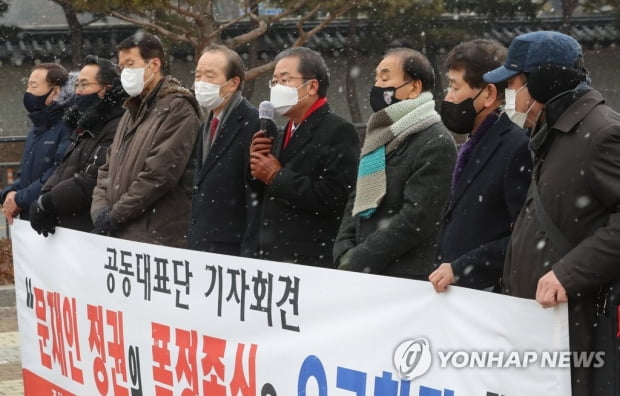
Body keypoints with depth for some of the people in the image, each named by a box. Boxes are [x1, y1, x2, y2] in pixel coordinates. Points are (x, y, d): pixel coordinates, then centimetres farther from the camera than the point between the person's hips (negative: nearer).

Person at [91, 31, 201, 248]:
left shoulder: (177, 107, -6)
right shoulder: (133, 111, 22)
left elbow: (159, 173, -15)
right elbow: (108, 168, 20)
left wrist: (116, 214, -12)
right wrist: (100, 209, 1)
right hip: (121, 234, 8)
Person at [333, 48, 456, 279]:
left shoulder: (436, 143, -9)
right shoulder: (379, 136, 17)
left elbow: (415, 220, -15)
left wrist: (356, 261, -14)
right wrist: (344, 254, 2)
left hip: (407, 278, -7)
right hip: (361, 277, 7)